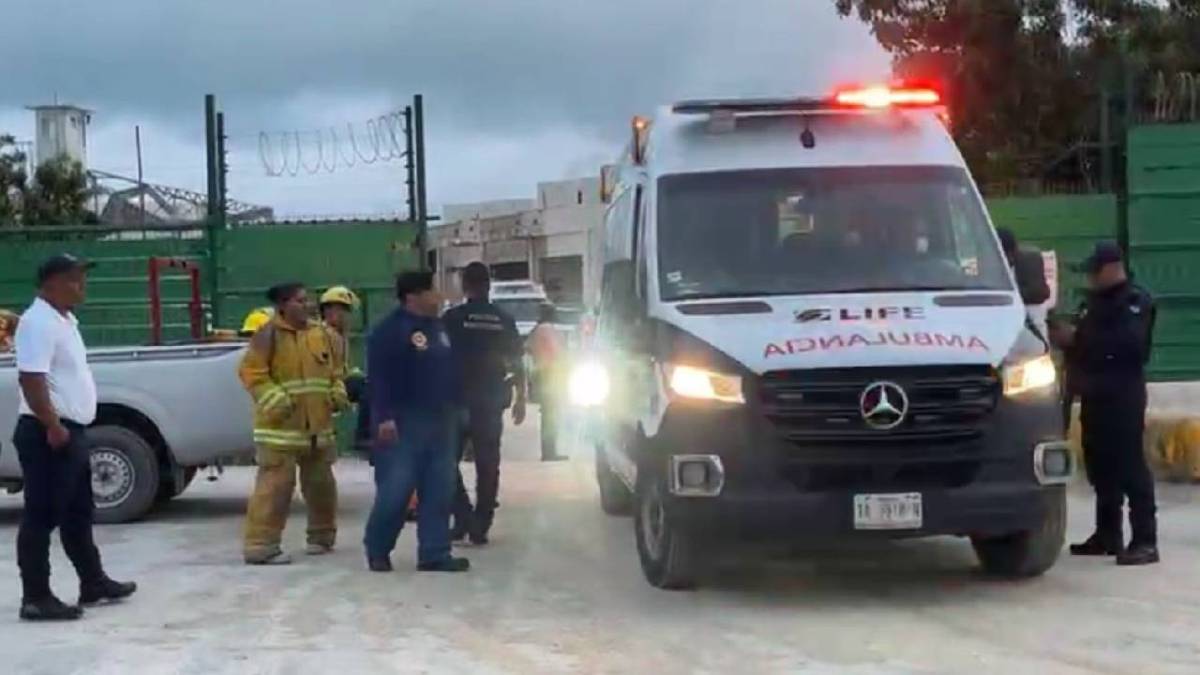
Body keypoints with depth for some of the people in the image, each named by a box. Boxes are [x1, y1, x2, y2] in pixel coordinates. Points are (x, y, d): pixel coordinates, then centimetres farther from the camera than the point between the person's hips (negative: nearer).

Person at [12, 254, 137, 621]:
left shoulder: (63, 320, 16)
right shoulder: (39, 322, -15)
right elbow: (31, 379, -24)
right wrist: (53, 426, -25)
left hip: (72, 431, 10)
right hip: (49, 435, -10)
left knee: (78, 514, 18)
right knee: (42, 517, -5)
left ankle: (93, 583, 29)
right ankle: (36, 598, -1)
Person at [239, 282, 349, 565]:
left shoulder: (323, 334, 9)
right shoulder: (268, 335, -10)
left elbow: (337, 367, 20)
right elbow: (251, 372, -14)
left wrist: (338, 394, 5)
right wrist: (276, 400, -21)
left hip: (318, 424, 6)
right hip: (281, 426, -6)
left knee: (320, 482, 15)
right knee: (275, 483, -11)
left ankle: (322, 535, 32)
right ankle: (261, 544, -8)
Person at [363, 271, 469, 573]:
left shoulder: (439, 328, 15)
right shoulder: (390, 330, -11)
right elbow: (379, 377, -17)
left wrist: (456, 408, 18)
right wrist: (384, 417, -23)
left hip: (440, 422, 8)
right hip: (404, 423, -8)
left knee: (439, 491, 5)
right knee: (395, 489, -6)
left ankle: (435, 554, 9)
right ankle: (377, 550, 10)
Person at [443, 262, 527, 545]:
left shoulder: (452, 318, -6)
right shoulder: (504, 320, 2)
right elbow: (516, 364, 4)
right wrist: (520, 399, 12)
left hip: (459, 401, -3)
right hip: (491, 402, 3)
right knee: (487, 465, 8)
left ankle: (464, 518, -5)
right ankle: (480, 527, 8)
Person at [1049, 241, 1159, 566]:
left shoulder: (1137, 301, -7)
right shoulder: (1095, 300, 19)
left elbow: (1129, 343, -22)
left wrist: (1077, 338, -22)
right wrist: (1067, 336, 1)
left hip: (1123, 393, -8)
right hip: (1094, 393, 8)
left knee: (1130, 464, -11)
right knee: (1100, 465, 10)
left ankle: (1145, 540, -12)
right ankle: (1107, 534, 18)